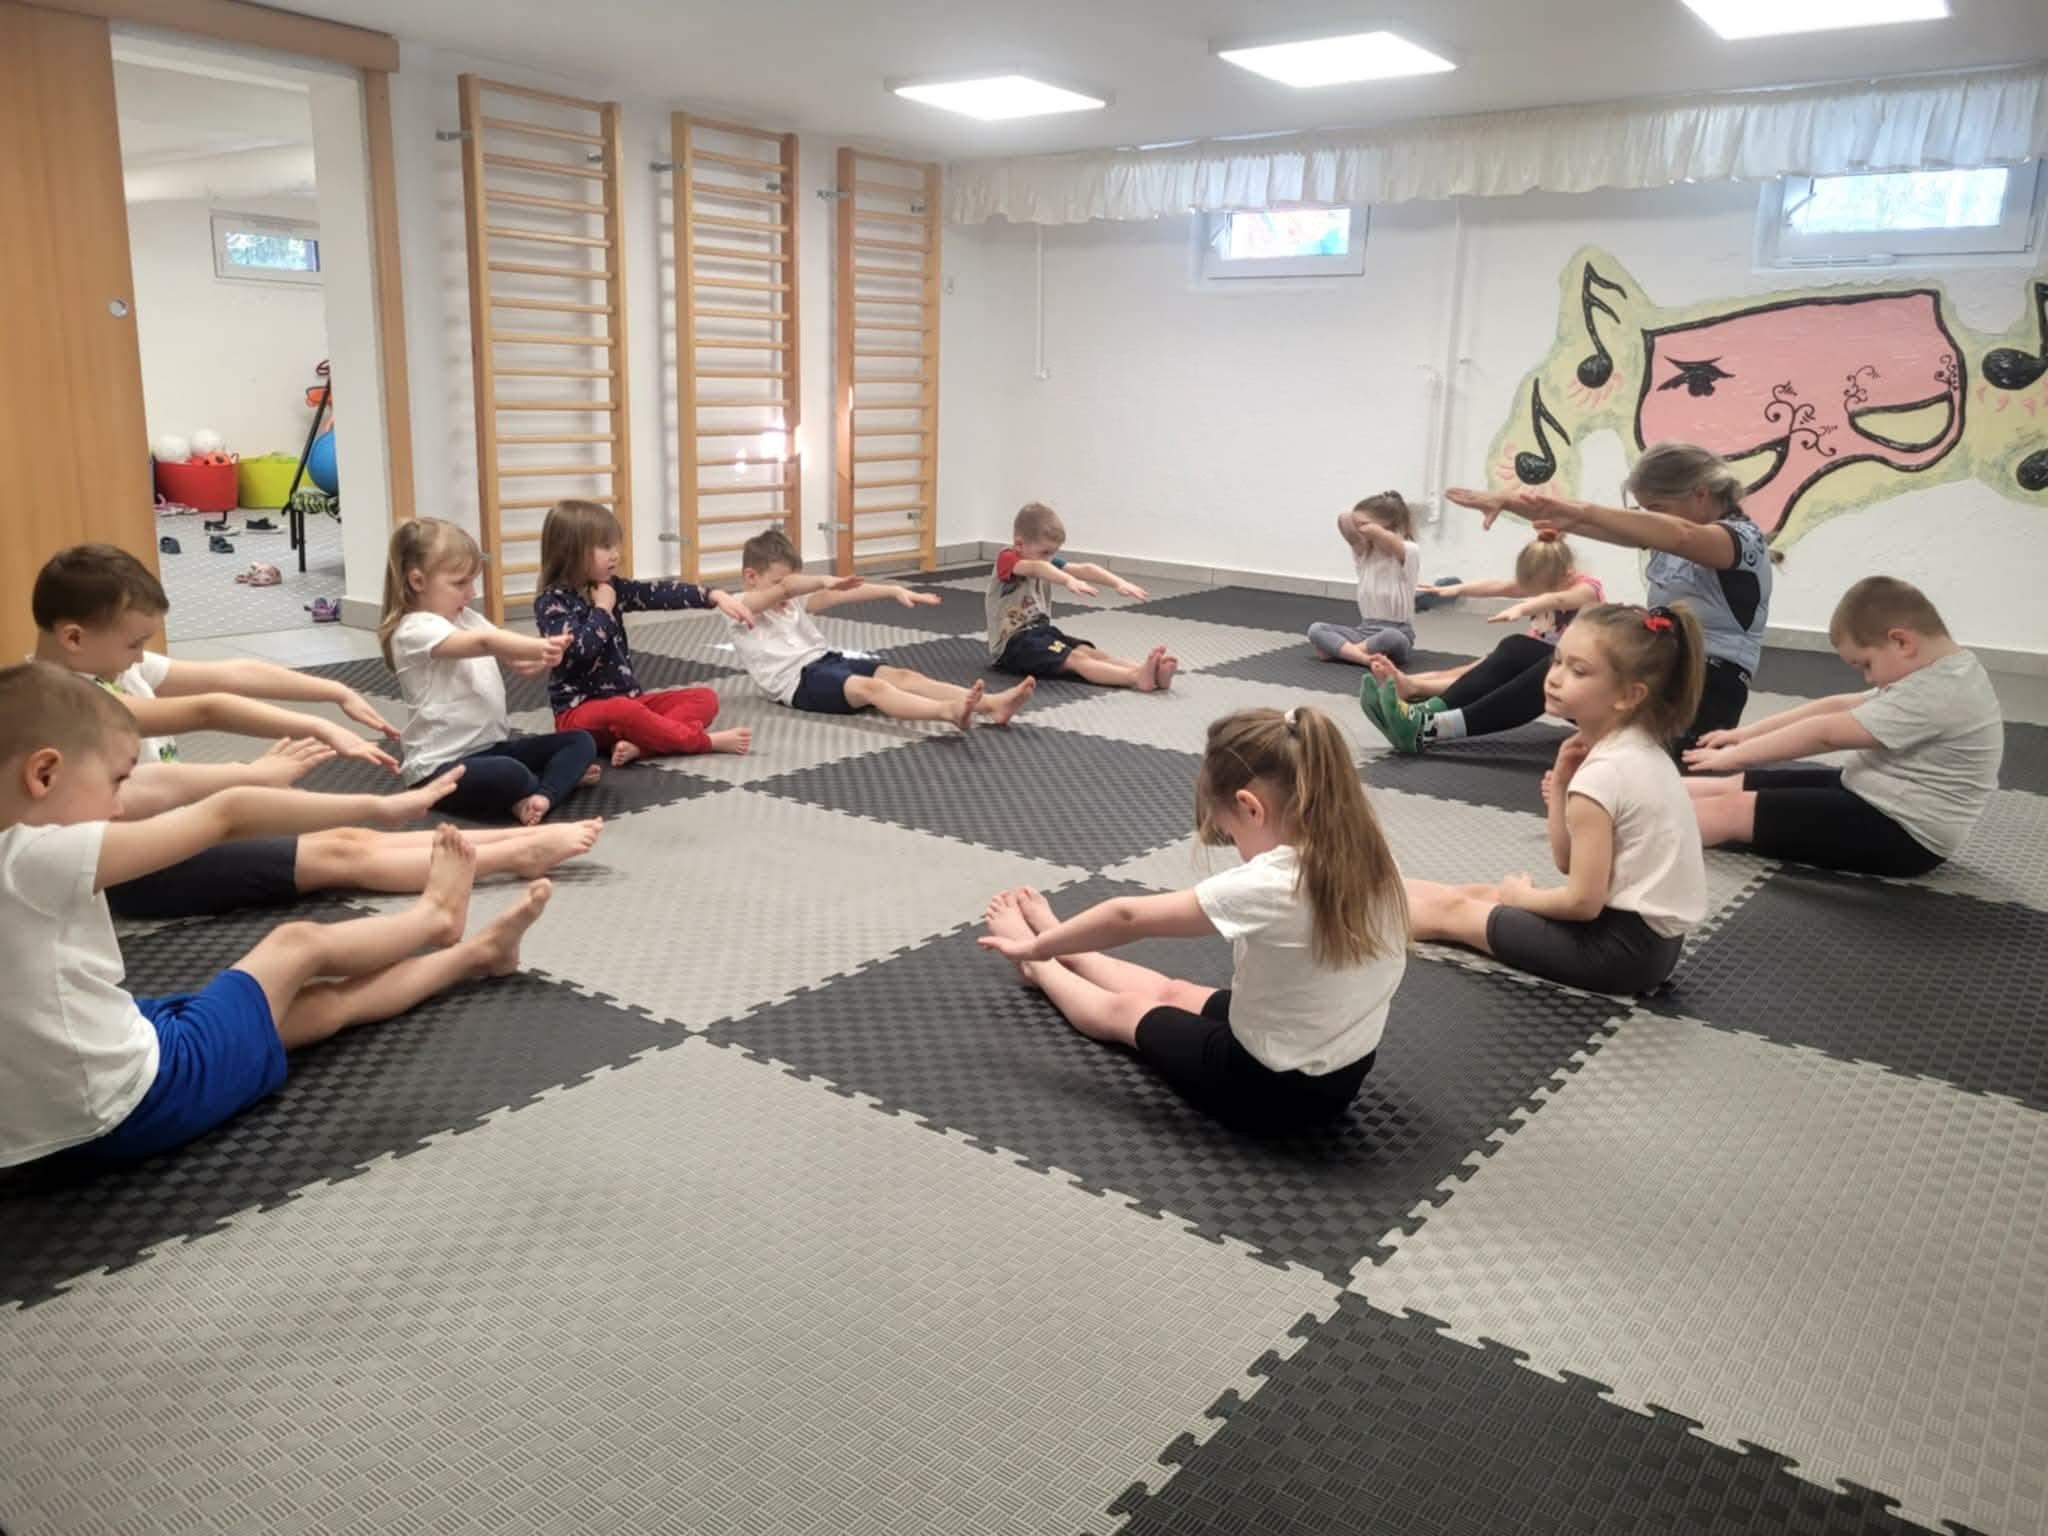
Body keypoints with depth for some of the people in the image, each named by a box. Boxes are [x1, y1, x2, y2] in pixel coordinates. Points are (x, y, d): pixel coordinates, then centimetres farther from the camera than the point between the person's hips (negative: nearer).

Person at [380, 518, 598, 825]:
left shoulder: (468, 618, 12)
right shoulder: (416, 630, -15)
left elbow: (521, 664, 5)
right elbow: (485, 643, -32)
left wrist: (544, 658, -19)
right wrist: (541, 646, -44)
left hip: (493, 745, 9)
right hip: (442, 766, -9)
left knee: (581, 741, 0)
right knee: (509, 775, -37)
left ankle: (540, 797, -23)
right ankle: (563, 777, -4)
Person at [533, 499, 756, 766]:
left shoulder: (611, 588, 8)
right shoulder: (552, 602, -10)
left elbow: (660, 593, 0)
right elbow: (579, 648, -25)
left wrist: (714, 596, -11)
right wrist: (603, 609, -14)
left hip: (628, 698, 8)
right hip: (581, 711, -8)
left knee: (705, 698, -4)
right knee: (622, 711, -40)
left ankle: (637, 745, -29)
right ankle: (705, 741, -24)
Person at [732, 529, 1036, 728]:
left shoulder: (795, 602, 25)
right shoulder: (742, 607, 4)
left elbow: (844, 594, 12)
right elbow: (786, 586, -16)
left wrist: (895, 590, 4)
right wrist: (826, 581, -27)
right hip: (797, 681, -8)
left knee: (902, 676, -16)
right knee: (871, 688, -33)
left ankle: (992, 704, -34)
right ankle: (949, 711, -60)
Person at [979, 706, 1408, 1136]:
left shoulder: (1267, 887, -29)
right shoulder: (1371, 858, -11)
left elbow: (1129, 916, -15)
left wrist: (1034, 948, -1)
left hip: (1271, 1089, -6)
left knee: (1125, 1009, 20)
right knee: (1174, 992, 28)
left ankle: (1040, 965, 47)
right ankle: (1061, 946, 51)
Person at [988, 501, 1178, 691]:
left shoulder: (1047, 562, 9)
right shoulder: (1007, 560, -14)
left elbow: (1084, 570, -7)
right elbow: (1036, 568, -37)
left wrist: (1119, 582, -24)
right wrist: (1069, 580, -56)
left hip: (1041, 631, 7)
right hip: (1011, 643, -7)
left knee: (1088, 652, -18)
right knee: (1075, 658, -27)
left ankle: (1149, 672, -39)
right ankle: (1137, 678, -48)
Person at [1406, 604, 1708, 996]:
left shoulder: (1602, 774, -23)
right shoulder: (1643, 750, 6)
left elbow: (1583, 901, -22)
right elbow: (1571, 861, 9)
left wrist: (1523, 897, -4)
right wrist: (1561, 785, -3)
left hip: (1623, 948, -9)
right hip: (1651, 935, 9)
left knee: (1450, 910, 4)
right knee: (1479, 893, 19)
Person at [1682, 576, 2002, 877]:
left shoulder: (1937, 694, -24)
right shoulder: (1941, 673, 10)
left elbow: (1828, 734, -22)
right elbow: (1840, 707, 11)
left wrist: (1736, 755, -14)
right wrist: (1745, 734, 7)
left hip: (1902, 834, -10)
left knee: (1732, 810, -18)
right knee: (1734, 787, 2)